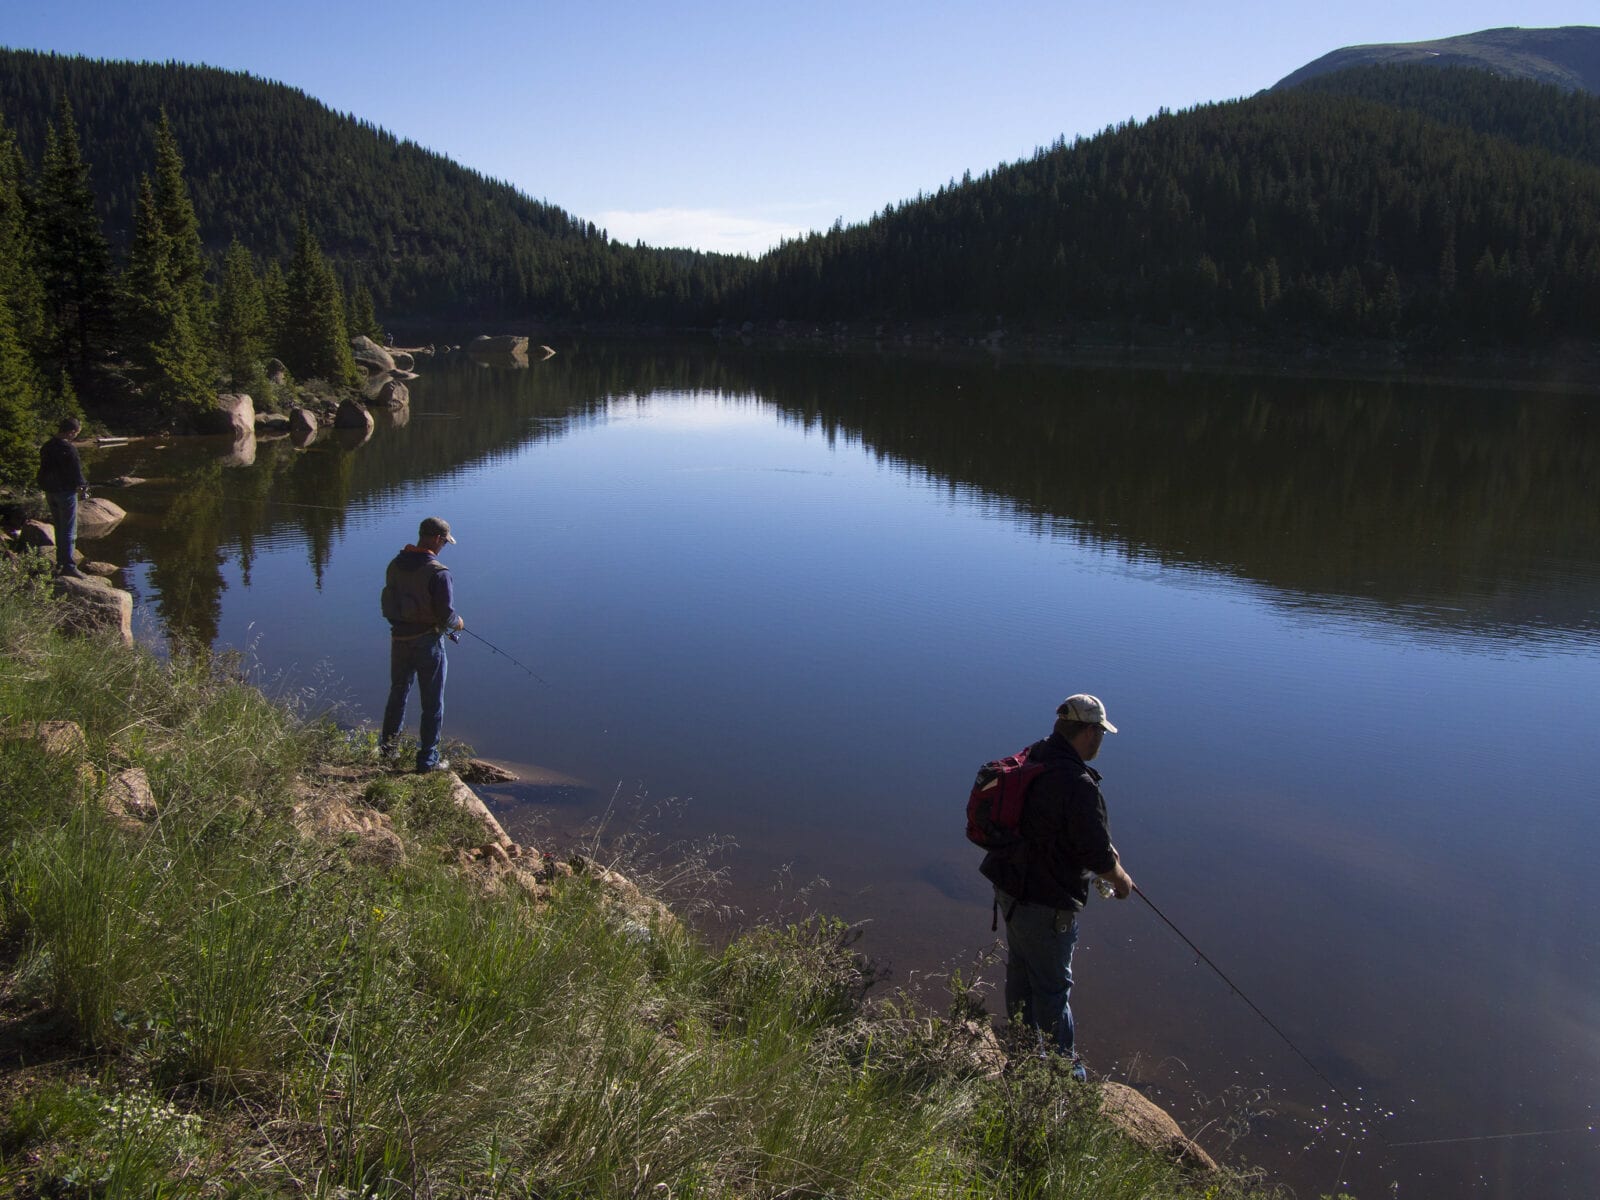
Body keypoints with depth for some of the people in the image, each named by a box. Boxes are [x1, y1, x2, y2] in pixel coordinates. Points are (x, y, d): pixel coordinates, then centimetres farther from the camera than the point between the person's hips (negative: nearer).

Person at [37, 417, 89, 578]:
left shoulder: (46, 447, 6)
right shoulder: (69, 449, -19)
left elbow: (43, 470, 13)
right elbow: (76, 473, -16)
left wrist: (46, 489, 20)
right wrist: (81, 489, -1)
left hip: (50, 492, 8)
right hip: (66, 492, -8)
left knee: (59, 528, 19)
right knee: (69, 531, -3)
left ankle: (60, 563, 26)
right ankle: (68, 566, -4)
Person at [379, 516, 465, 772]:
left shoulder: (395, 565, 0)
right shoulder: (438, 572, -21)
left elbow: (389, 604, 8)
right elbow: (445, 615, -21)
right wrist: (458, 623, 1)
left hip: (399, 638, 6)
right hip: (427, 642, -6)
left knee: (398, 693, 25)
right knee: (432, 703, 7)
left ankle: (387, 745, 37)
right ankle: (427, 759, 13)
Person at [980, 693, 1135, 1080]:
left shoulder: (1028, 759, 1)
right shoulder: (1078, 784, -28)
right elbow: (1098, 855, -22)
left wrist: (1104, 852, 21)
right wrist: (1121, 880, 0)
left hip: (1010, 886, 9)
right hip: (1047, 903, -9)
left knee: (1020, 971, 23)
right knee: (1051, 987, 6)